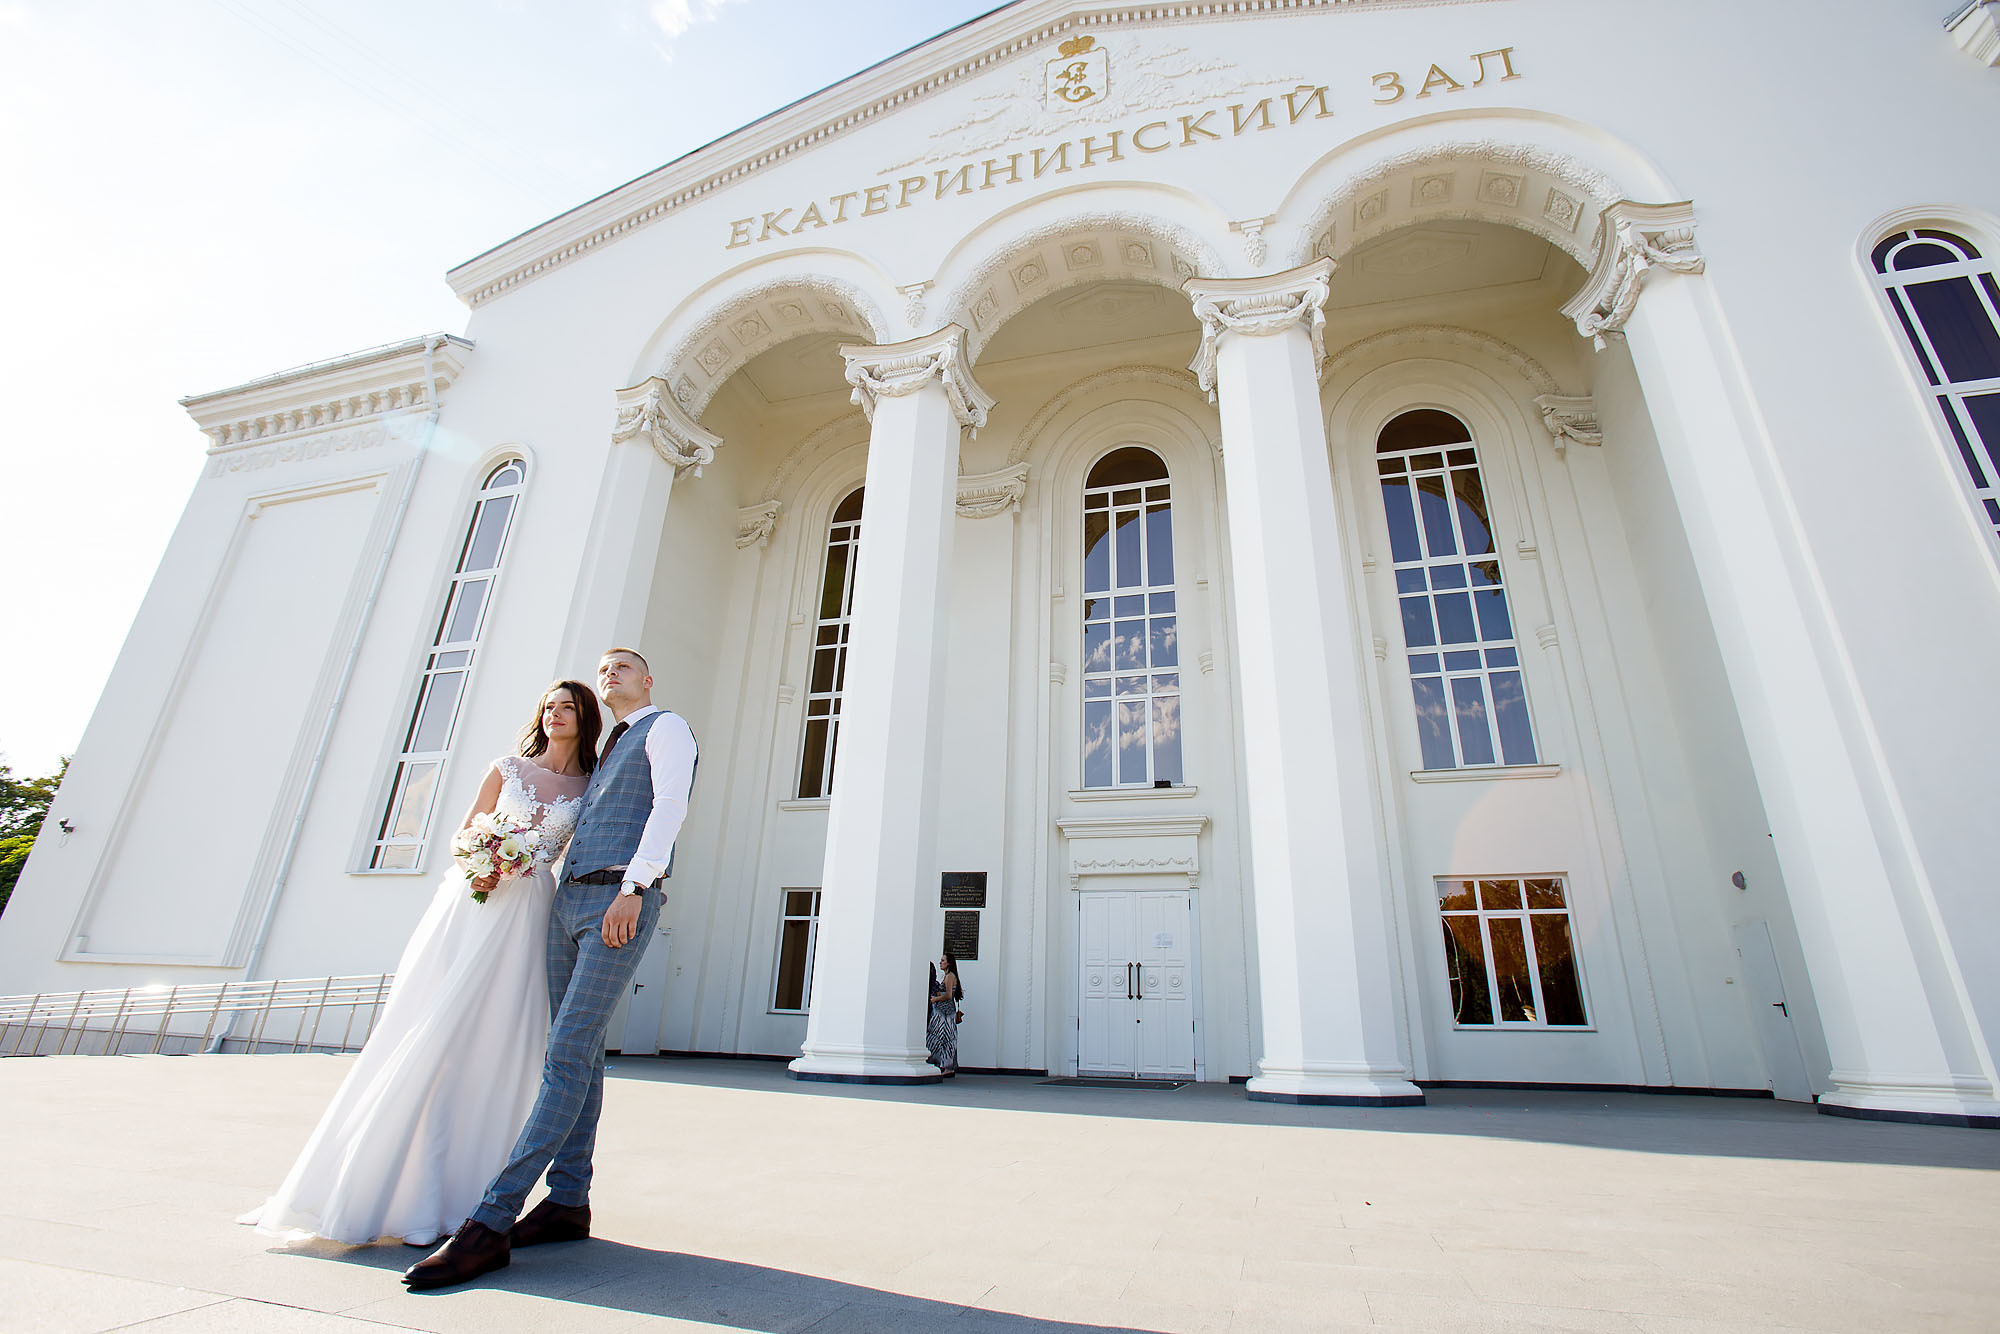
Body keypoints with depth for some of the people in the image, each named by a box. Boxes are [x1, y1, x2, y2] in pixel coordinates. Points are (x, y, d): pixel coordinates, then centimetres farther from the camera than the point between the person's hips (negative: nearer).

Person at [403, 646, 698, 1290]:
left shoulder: (666, 729, 3)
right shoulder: (604, 751, 28)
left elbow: (669, 807, -12)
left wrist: (633, 887, -21)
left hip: (621, 904, -8)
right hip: (570, 899, 8)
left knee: (567, 1055, -11)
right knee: (580, 1051, 8)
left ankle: (492, 1221, -11)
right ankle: (568, 1201, 15)